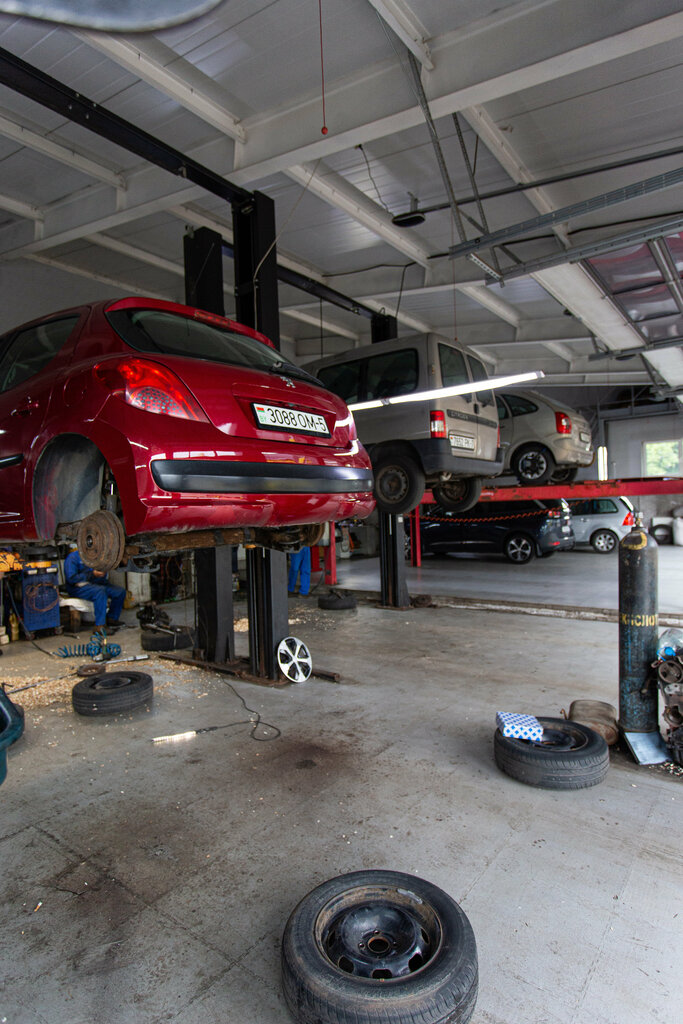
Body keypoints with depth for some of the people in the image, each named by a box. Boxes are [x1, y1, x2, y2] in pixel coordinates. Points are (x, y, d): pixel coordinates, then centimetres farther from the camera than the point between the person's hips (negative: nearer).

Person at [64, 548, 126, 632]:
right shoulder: (73, 557, -5)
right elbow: (71, 578, -17)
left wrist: (103, 573, -7)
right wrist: (92, 574, -19)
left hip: (95, 584, 7)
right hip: (78, 587, -7)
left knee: (120, 591, -12)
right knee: (100, 591, -36)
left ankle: (112, 618, 2)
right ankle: (99, 626, -35)